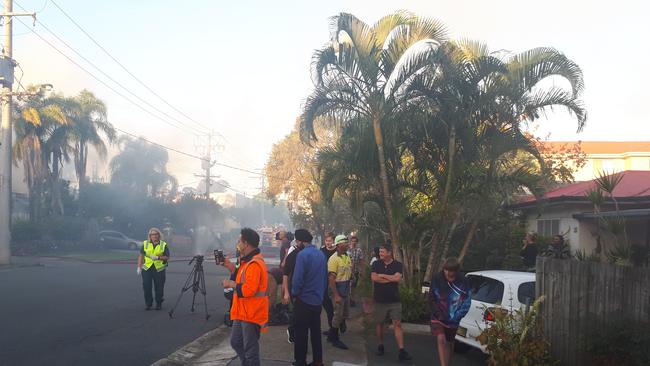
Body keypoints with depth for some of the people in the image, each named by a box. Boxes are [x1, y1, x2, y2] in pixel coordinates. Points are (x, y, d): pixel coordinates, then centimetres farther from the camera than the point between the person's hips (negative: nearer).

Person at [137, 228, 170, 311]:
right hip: (147, 268, 1)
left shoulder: (164, 245, 3)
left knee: (159, 287, 1)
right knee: (146, 286, -1)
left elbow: (167, 257, 1)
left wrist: (158, 257, -15)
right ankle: (148, 304, 11)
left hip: (159, 269, -1)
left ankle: (159, 304, 15)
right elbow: (141, 256, 10)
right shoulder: (145, 244, 9)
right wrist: (139, 267, 3)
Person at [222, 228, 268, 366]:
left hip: (251, 314, -11)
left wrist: (231, 284, -15)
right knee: (235, 342, 20)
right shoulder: (248, 261, 13)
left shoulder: (254, 264, -22)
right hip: (242, 312, 11)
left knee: (250, 349, 0)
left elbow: (248, 289, -29)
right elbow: (242, 279, 18)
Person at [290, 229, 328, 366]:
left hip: (304, 300, -7)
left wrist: (295, 294, -5)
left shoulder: (303, 254, -17)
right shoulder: (321, 254, 5)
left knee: (301, 334, 3)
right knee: (316, 332, 15)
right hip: (318, 300, 7)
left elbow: (297, 278, -20)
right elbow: (325, 277, 10)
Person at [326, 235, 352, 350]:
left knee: (344, 314, 15)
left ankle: (331, 335, 29)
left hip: (346, 288, 8)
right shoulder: (334, 259, -18)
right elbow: (331, 278, -21)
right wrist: (336, 295, -23)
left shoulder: (347, 257, 7)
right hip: (337, 287, -8)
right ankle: (334, 339, 13)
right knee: (338, 314, -2)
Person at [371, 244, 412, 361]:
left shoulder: (397, 265, -1)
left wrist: (382, 275, -9)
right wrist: (391, 278, -11)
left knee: (397, 324, -5)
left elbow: (397, 278, -17)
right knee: (379, 323, 11)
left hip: (394, 300, -1)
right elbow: (374, 278, -14)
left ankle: (402, 351, -8)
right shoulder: (376, 264, 1)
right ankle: (380, 346, 28)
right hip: (379, 300, 1)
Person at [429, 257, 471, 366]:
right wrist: (437, 313, -12)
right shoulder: (437, 278, -11)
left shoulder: (463, 282, -12)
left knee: (449, 343, 14)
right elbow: (431, 299, -2)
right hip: (438, 316, -1)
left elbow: (466, 302, -7)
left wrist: (456, 317, -15)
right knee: (441, 339, -19)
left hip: (453, 319, 1)